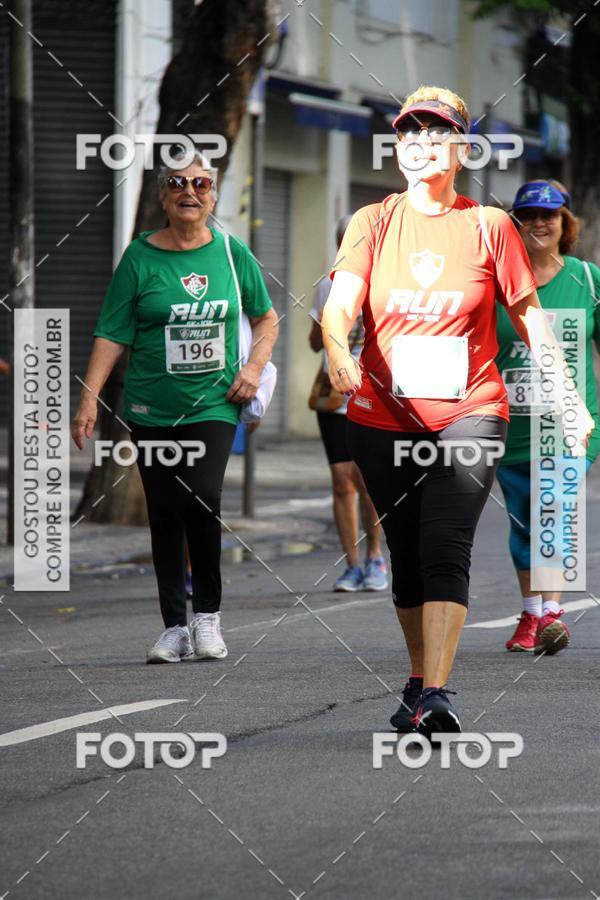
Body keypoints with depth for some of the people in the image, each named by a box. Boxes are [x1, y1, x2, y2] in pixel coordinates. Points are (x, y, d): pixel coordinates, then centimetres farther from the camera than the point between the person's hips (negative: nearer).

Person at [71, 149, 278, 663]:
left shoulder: (231, 253, 5)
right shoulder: (140, 257, 1)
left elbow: (266, 318, 18)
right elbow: (112, 334, 0)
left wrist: (254, 367, 1)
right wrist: (90, 397, -8)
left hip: (214, 406, -1)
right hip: (152, 409, 1)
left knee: (202, 499, -19)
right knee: (166, 516, 2)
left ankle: (208, 615, -2)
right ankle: (174, 629, 11)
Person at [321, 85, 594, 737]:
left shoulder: (489, 225, 4)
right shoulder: (372, 223, 5)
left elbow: (529, 316, 10)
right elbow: (342, 300, -10)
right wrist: (337, 351, -31)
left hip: (468, 414, -2)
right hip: (383, 418, 2)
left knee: (444, 550, -17)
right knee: (407, 556, 10)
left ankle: (434, 696, -25)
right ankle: (420, 680, 24)